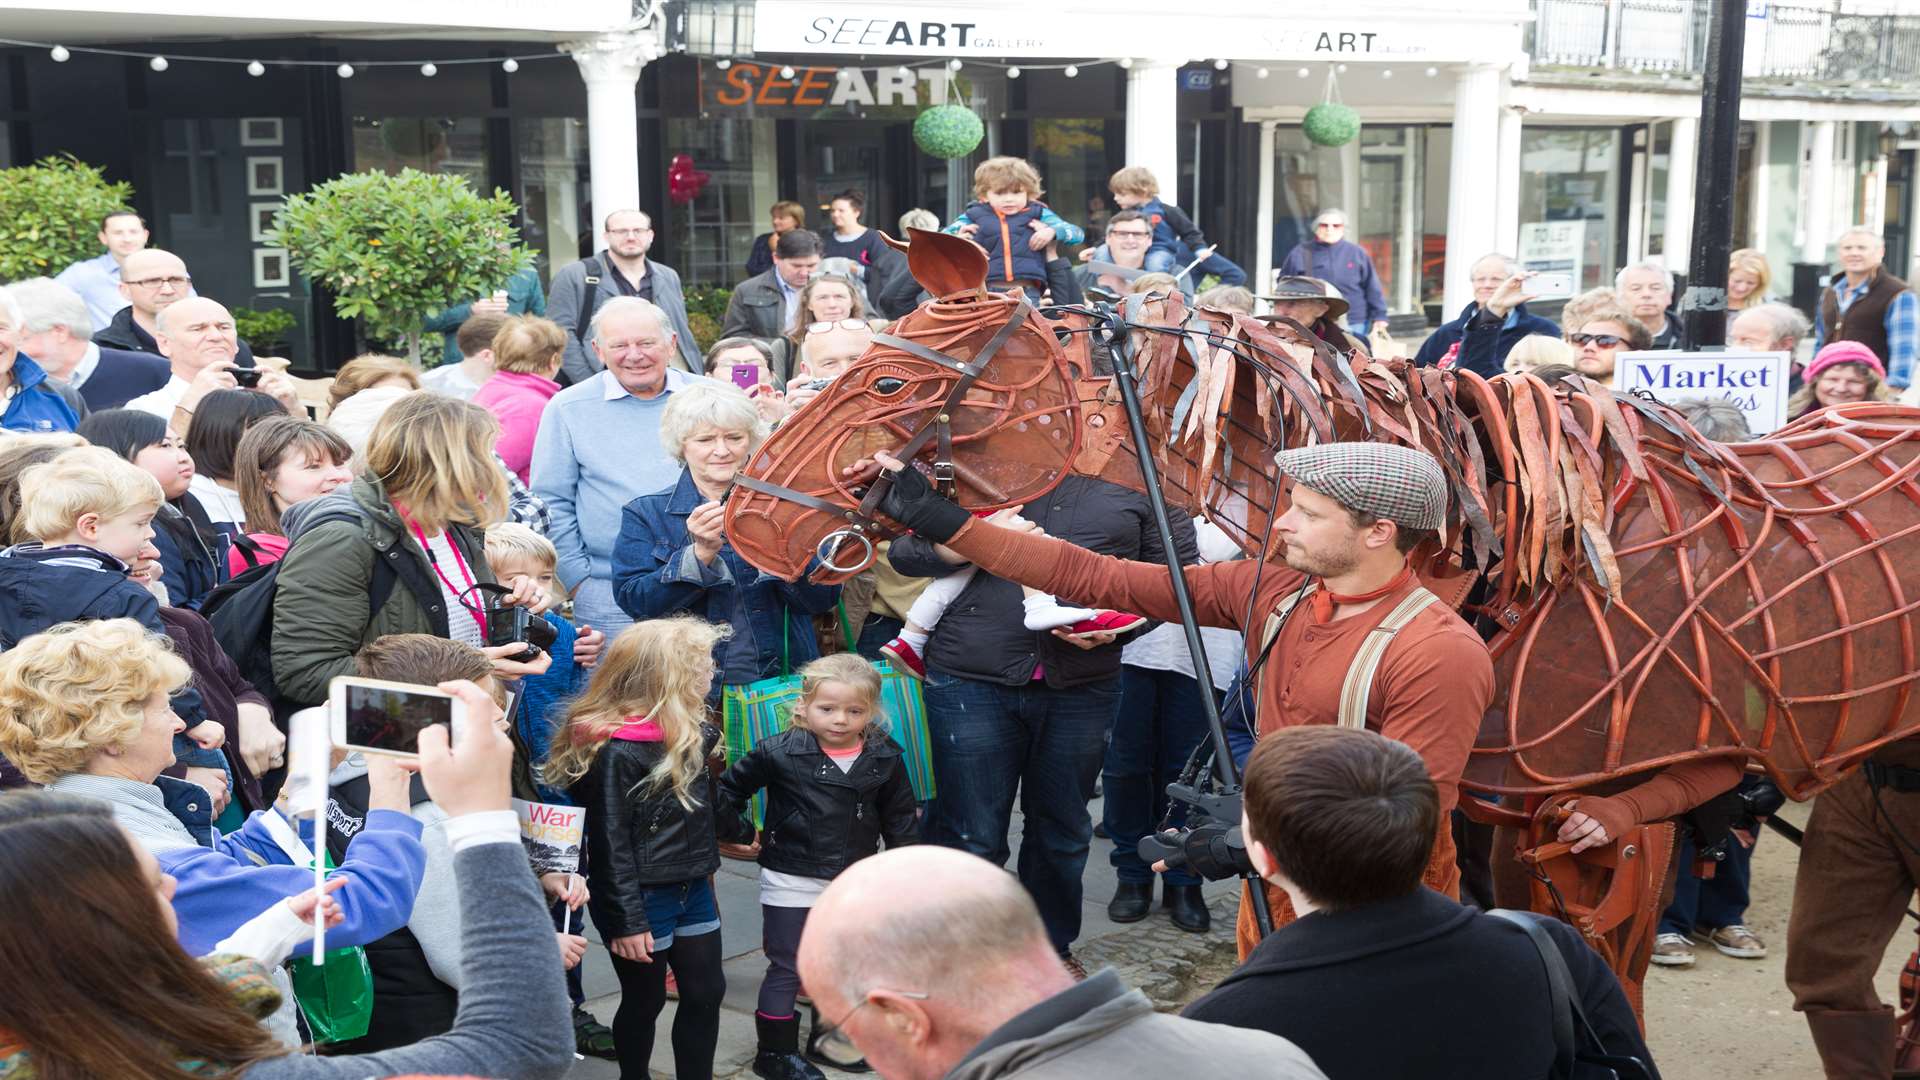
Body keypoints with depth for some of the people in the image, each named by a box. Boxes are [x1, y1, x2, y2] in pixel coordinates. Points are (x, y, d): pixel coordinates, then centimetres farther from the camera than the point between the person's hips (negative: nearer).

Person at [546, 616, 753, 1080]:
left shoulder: (689, 735, 3)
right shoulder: (617, 751, -23)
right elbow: (611, 844, -21)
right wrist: (627, 921, -19)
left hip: (692, 890, 8)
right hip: (642, 898, -8)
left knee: (706, 992, 14)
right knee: (645, 1000, 9)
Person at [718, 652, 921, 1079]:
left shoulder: (885, 759, -5)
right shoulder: (780, 753, -16)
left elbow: (900, 819, 6)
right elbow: (733, 786, -2)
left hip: (851, 883, 4)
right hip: (790, 882, -4)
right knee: (786, 969, 4)